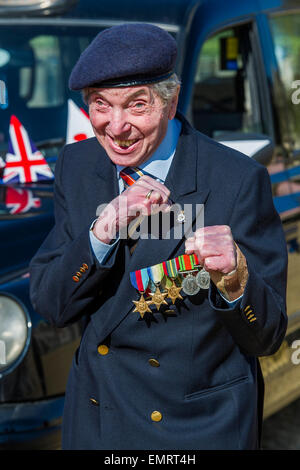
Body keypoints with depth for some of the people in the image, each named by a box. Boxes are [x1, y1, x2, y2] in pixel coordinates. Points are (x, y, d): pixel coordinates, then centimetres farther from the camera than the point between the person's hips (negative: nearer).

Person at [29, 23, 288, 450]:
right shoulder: (76, 166, -5)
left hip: (203, 427, -4)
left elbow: (266, 338, -16)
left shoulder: (240, 181, -19)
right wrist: (101, 233, -24)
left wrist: (235, 278, -37)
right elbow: (49, 306, -8)